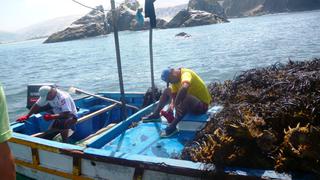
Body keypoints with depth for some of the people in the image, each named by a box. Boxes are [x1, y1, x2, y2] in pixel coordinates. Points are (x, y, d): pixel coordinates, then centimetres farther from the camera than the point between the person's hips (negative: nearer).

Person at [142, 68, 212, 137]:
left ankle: (172, 126, -31)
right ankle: (155, 114, 16)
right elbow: (174, 95, -3)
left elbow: (184, 88, -49)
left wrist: (176, 103, -39)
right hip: (189, 101, 9)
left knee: (186, 97, -41)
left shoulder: (186, 74, -28)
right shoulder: (175, 79, 0)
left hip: (202, 105, -9)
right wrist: (171, 105, -20)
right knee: (167, 91, 12)